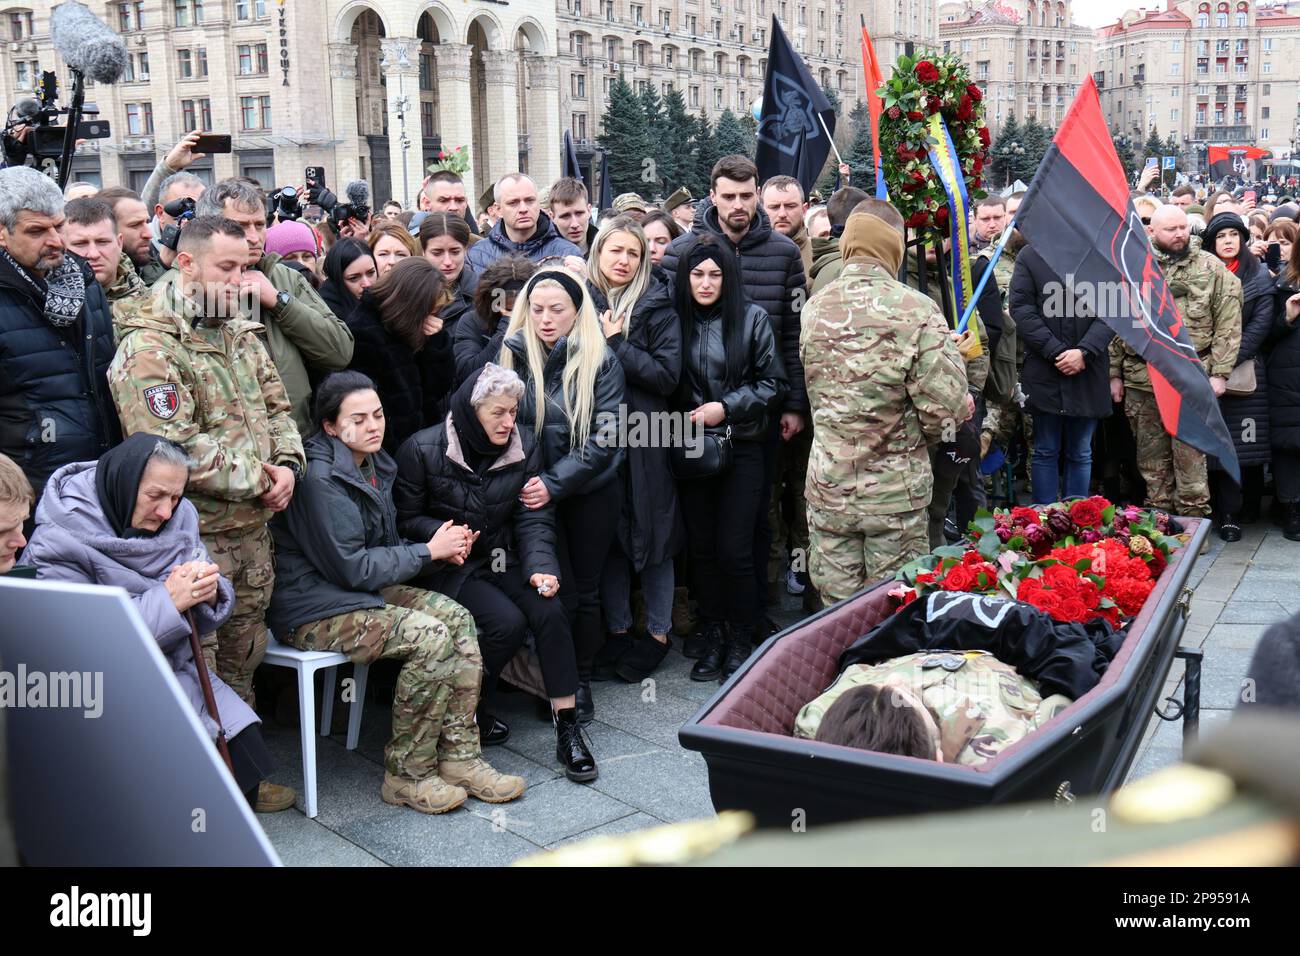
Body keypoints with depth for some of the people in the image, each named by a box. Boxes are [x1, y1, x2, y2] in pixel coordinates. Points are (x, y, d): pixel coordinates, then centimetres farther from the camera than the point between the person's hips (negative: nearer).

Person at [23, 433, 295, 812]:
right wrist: (166, 600, -26)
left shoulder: (178, 518, 0)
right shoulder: (59, 542, -15)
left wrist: (208, 594, -18)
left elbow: (200, 621, 6)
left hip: (172, 672, 5)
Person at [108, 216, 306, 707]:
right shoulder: (149, 348, -15)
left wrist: (287, 465, -2)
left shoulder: (242, 333, 12)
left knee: (243, 656, 18)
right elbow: (174, 450, -22)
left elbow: (276, 406, 17)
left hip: (254, 528, 8)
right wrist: (258, 481, -15)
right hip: (195, 537, -8)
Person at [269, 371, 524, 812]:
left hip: (359, 591, 9)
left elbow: (383, 546, 17)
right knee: (429, 637, -24)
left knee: (458, 619, -8)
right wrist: (428, 551, -12)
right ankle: (407, 775, -11)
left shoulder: (372, 464, 10)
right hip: (313, 610, -9)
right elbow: (353, 568, -20)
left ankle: (459, 758, -4)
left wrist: (442, 547, -2)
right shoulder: (321, 478, -20)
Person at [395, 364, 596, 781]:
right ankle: (469, 712, 0)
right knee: (508, 622, -26)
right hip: (450, 566, -4)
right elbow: (406, 518, -2)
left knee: (550, 611, -23)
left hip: (505, 559, 4)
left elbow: (535, 518, -2)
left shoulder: (525, 445, 0)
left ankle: (567, 724, -15)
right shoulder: (424, 449, -11)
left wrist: (540, 567, -19)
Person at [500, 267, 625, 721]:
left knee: (585, 590, 6)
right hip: (537, 491, 1)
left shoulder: (600, 361, -6)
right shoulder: (515, 354, 0)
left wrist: (554, 483, -19)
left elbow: (604, 437, -12)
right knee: (556, 590, -4)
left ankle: (581, 681, 21)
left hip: (591, 492, -1)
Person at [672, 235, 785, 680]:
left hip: (741, 447, -2)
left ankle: (740, 640, 12)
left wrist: (726, 407, -10)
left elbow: (773, 383, 0)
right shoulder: (676, 320, 2)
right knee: (700, 546, 8)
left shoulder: (752, 318, -3)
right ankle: (711, 632, 22)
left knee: (734, 550, -4)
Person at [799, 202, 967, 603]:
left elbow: (814, 394, 5)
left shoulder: (813, 309, -1)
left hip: (828, 491, 3)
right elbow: (943, 407, -15)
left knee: (837, 609, 11)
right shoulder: (917, 310, -14)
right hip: (896, 494, -3)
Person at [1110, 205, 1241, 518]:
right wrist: (1115, 374, 7)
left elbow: (1227, 325, -1)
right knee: (1151, 457, 10)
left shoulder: (1212, 268, 2)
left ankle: (1194, 520, 6)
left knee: (1189, 456, -2)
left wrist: (1220, 372, -7)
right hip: (1140, 378, 3)